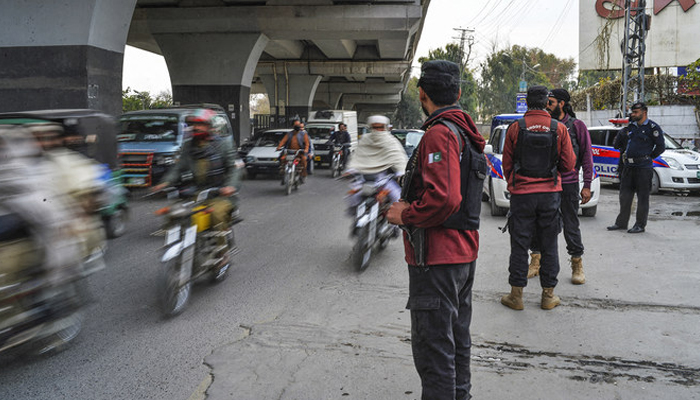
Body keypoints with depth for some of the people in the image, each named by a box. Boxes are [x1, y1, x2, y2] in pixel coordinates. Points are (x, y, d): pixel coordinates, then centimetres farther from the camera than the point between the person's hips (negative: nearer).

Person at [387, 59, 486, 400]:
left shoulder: (439, 133, -19)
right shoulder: (465, 132, 13)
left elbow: (443, 199, -31)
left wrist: (405, 215, -15)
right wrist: (411, 201, 12)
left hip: (437, 259, -11)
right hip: (464, 252, 11)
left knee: (433, 348, -1)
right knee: (457, 340, 23)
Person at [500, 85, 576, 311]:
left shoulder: (515, 128, -4)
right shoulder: (559, 129, -2)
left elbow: (507, 164, 2)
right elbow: (569, 165, 1)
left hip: (521, 193, -1)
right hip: (550, 193, 1)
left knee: (519, 244, 6)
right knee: (549, 245, 10)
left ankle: (516, 295, 11)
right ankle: (548, 295, 18)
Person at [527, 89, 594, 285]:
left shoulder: (577, 126, 0)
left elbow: (587, 155, 1)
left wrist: (587, 185, -4)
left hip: (568, 183, -3)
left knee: (571, 226, 4)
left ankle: (577, 265, 19)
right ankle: (535, 263, 17)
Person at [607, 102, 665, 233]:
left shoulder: (652, 127, -4)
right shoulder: (630, 127, 13)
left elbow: (661, 147, -4)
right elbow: (617, 145, 16)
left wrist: (648, 157, 0)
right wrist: (621, 133, 1)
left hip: (643, 167, -6)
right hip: (628, 166, 6)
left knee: (643, 197, 1)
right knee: (624, 195, 11)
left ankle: (640, 225, 8)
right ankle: (621, 222, 20)